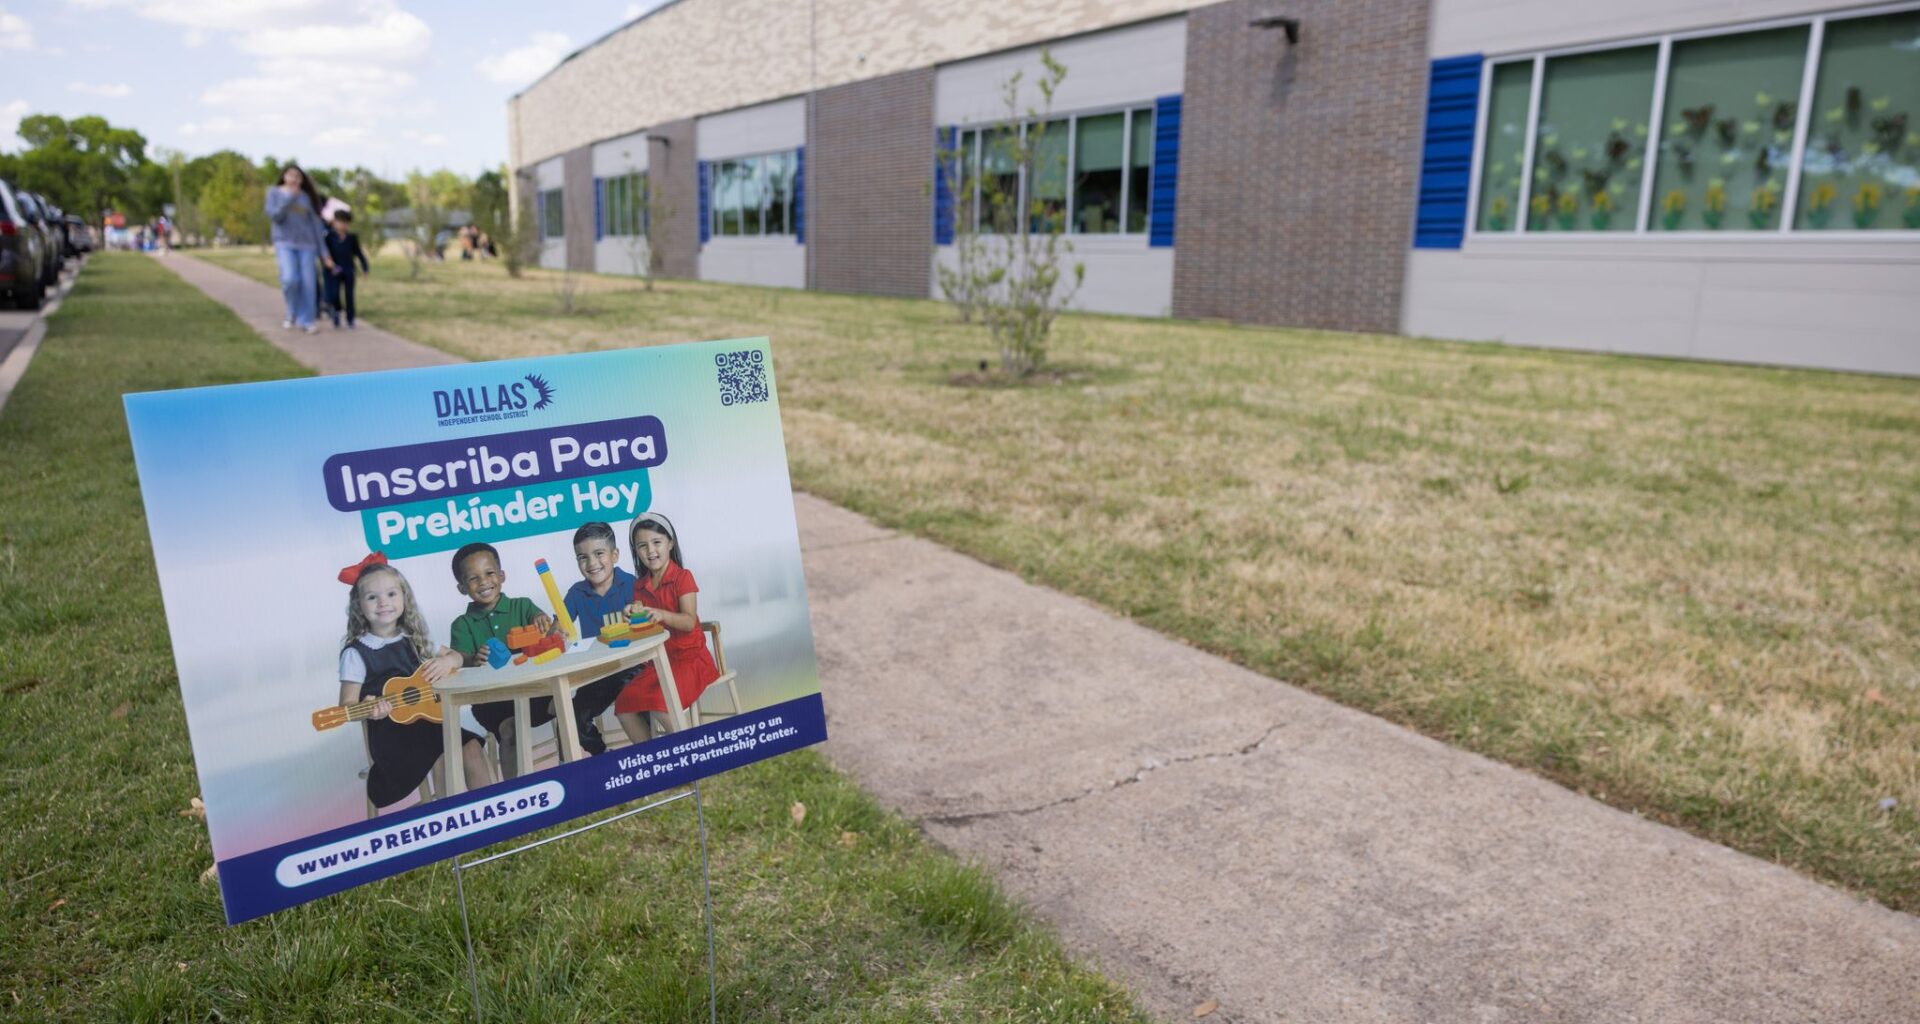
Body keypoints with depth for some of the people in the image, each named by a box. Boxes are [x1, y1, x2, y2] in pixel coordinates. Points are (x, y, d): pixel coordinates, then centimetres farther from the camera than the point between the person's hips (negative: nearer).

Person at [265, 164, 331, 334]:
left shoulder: (307, 197, 10)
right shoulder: (274, 192, 7)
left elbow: (315, 224, 10)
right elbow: (274, 216, -7)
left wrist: (322, 252, 6)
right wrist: (290, 198, -14)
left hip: (306, 244, 2)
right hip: (284, 243, -2)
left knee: (308, 283, -7)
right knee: (290, 279, -20)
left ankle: (305, 321, 2)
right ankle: (292, 313, 6)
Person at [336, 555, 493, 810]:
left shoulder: (414, 640, 10)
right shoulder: (357, 653, -6)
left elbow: (455, 656, 22)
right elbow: (347, 705, -8)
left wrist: (447, 661, -4)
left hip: (428, 720, 6)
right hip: (391, 733, -6)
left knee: (472, 748, -13)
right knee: (444, 762, -27)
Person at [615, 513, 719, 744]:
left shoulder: (682, 577, -9)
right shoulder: (640, 586, 9)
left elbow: (689, 622, -19)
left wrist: (662, 615, -38)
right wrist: (635, 614, -16)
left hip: (689, 658, -6)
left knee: (658, 704, -29)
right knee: (624, 705, -11)